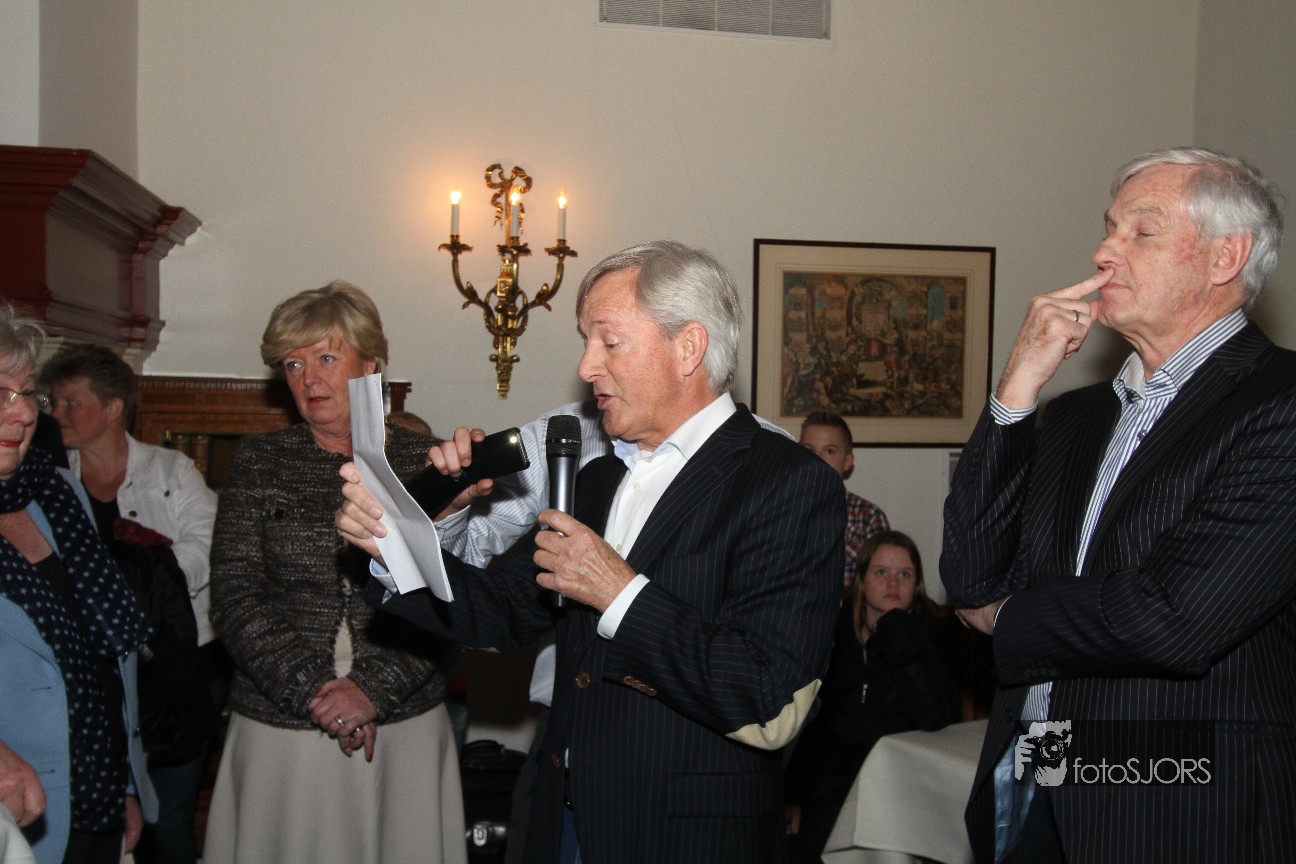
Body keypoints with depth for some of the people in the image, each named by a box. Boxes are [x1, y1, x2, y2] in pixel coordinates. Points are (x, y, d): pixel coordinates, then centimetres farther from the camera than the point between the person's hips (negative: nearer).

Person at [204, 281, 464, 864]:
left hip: (403, 726, 0)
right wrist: (313, 690, -12)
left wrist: (375, 690, -15)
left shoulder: (423, 462, 3)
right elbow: (234, 597, -2)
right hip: (280, 730, 1)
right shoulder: (259, 462, 5)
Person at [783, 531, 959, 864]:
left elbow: (935, 716, -21)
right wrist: (794, 795, 10)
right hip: (827, 786, 4)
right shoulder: (835, 634, 7)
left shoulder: (934, 640, -2)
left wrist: (897, 628, -18)